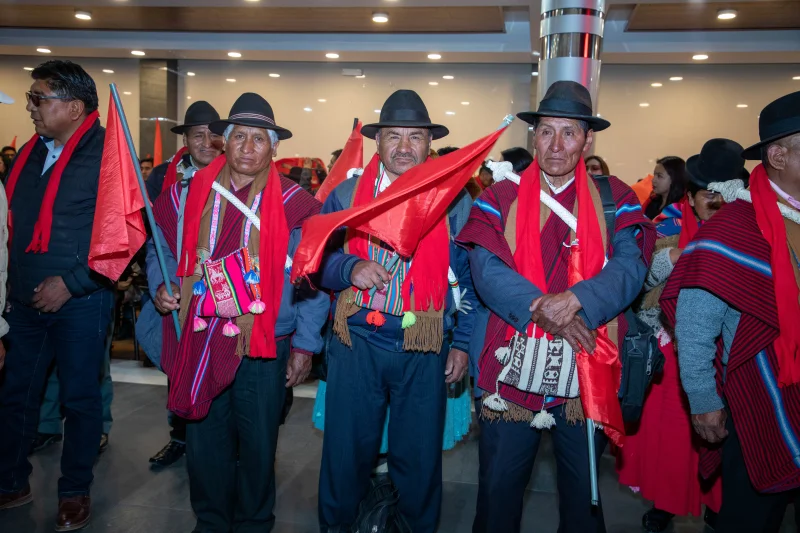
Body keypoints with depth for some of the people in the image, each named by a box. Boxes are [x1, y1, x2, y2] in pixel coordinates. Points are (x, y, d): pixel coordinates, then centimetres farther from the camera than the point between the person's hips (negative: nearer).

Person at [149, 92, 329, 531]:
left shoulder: (295, 205, -6)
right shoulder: (190, 194, 2)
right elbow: (162, 250, 14)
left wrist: (304, 344, -6)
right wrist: (163, 285, -5)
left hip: (265, 348, -2)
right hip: (199, 343, 3)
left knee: (258, 446, 12)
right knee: (204, 442, 16)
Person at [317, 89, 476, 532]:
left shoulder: (454, 200, 2)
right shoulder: (345, 195, 4)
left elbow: (467, 277, 5)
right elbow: (318, 260, 6)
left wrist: (462, 342, 1)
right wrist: (351, 268, -15)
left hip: (425, 350, 0)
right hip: (357, 343, 1)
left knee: (419, 454, 11)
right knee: (347, 448, 11)